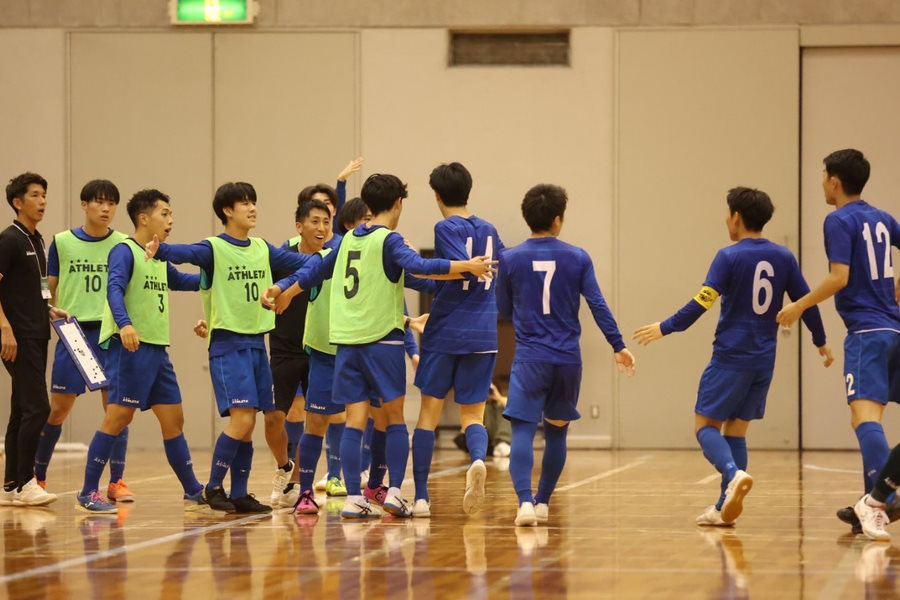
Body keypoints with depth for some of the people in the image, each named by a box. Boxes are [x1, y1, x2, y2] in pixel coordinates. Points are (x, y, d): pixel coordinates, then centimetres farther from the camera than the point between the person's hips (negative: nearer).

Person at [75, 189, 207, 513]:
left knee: (173, 418, 10)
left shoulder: (159, 258, 18)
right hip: (129, 348, -8)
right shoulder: (124, 251, -7)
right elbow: (114, 289, -23)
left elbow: (178, 281, 39)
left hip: (157, 349, 8)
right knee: (119, 416, -10)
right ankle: (87, 494, -6)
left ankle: (194, 493, 18)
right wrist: (124, 324, -39)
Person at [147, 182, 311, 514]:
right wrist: (159, 249, -48)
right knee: (242, 418, -16)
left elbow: (302, 261, 17)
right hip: (227, 344, -7)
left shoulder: (262, 249, 10)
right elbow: (185, 252, -28)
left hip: (256, 343, 7)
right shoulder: (214, 249, -9)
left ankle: (239, 494, 14)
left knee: (270, 417, 5)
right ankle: (213, 487, -2)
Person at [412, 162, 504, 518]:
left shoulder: (446, 228, -6)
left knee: (429, 412, 8)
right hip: (483, 336, 4)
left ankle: (420, 497, 6)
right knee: (472, 414, 6)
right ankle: (477, 459, -28)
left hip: (445, 333, -4)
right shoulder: (489, 230, 11)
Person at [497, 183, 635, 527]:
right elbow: (598, 306, -2)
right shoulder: (578, 258, 1)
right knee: (556, 432, 18)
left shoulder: (510, 259, -1)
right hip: (568, 359, 2)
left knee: (522, 430, -7)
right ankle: (543, 502, 21)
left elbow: (504, 310, 9)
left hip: (529, 358, -2)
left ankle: (525, 502, -25)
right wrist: (618, 346, 3)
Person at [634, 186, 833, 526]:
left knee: (706, 425, 1)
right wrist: (821, 342, 24)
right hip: (764, 360, 6)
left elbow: (702, 303, -15)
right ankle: (725, 508, 7)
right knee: (735, 429, 13)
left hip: (731, 358, -5)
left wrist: (665, 328, -6)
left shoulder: (729, 256, -9)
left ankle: (735, 474, -27)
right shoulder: (783, 258, 6)